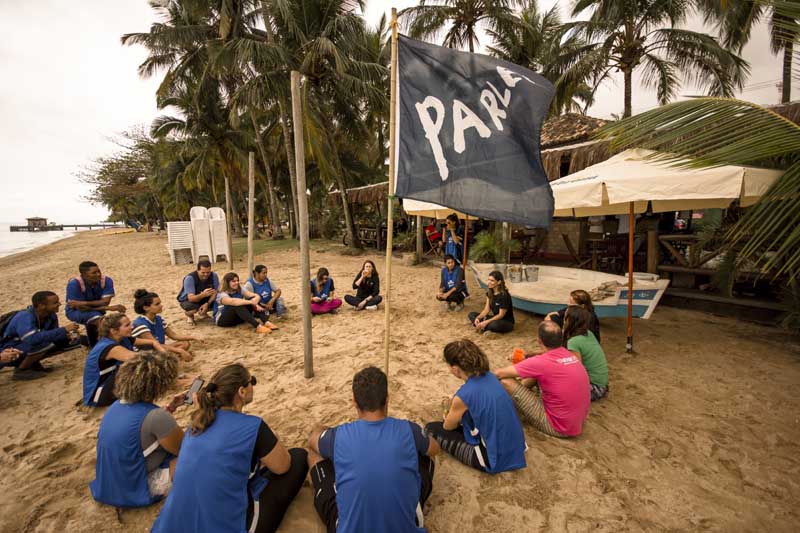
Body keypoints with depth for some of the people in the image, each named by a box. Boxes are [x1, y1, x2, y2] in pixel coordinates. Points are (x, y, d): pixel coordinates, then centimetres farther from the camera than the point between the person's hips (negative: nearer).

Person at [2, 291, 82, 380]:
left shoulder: (51, 315, -9)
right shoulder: (25, 317, -29)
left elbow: (54, 336, -1)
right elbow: (33, 339, -45)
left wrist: (67, 336, -23)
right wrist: (63, 330, -41)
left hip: (32, 348, 7)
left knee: (74, 340, -4)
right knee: (46, 341, -34)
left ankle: (33, 363, 5)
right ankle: (20, 370, -11)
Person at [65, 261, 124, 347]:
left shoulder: (106, 280, -20)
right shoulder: (74, 284, -27)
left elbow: (105, 302, -24)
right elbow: (80, 308, -25)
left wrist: (84, 303, -35)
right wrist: (108, 308, -30)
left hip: (96, 311, 4)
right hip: (75, 312, -4)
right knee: (95, 316, -34)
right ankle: (93, 345, -12)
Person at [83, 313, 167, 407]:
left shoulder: (123, 340, -4)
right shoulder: (108, 347, -29)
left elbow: (153, 342, 0)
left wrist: (164, 354, -19)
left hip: (108, 384, 8)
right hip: (97, 395, -8)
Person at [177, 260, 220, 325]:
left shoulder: (214, 275, -20)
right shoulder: (190, 278, -31)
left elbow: (215, 292, -17)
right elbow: (191, 298, -38)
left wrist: (207, 304, -34)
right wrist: (203, 294, -58)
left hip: (204, 300, 5)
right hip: (187, 300, -4)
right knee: (192, 307, -37)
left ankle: (202, 313, 12)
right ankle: (189, 315, 4)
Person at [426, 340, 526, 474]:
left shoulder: (463, 395, -24)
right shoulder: (489, 376, -5)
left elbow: (448, 426, -3)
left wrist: (449, 416, 18)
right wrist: (454, 409, 12)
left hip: (495, 459, -7)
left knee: (431, 429, 1)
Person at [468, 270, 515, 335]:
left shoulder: (504, 295, -23)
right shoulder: (489, 292, -1)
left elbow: (501, 315, -21)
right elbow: (487, 309, -1)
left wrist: (486, 322, -28)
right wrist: (478, 318, -19)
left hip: (507, 322, -7)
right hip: (495, 318, 7)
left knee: (494, 324, -41)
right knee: (472, 315, -4)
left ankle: (483, 328, -11)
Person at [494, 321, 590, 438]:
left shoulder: (541, 362, -25)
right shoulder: (570, 355, -3)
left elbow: (499, 373, -17)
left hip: (559, 427, -8)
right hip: (579, 421, 8)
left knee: (506, 381, -11)